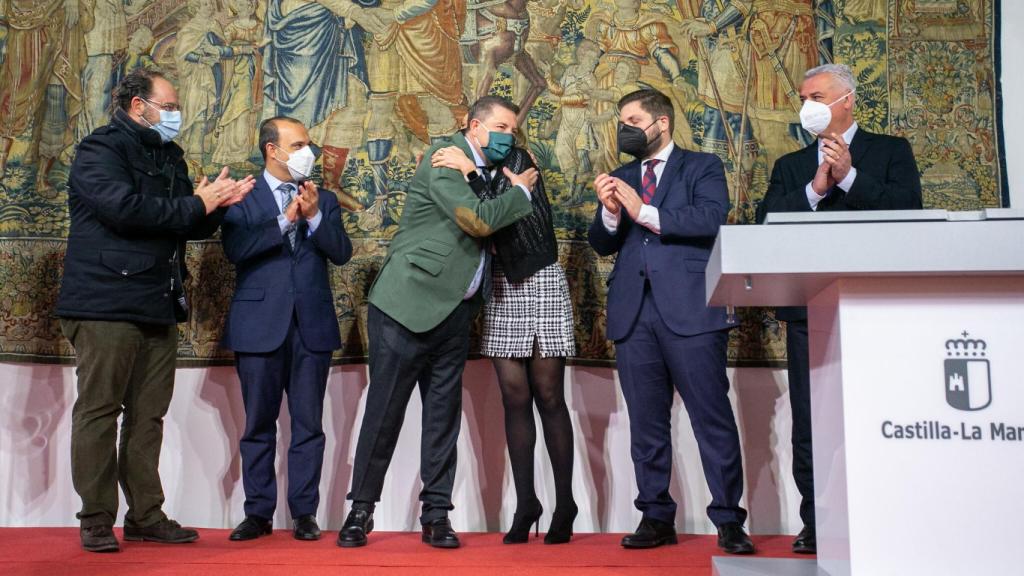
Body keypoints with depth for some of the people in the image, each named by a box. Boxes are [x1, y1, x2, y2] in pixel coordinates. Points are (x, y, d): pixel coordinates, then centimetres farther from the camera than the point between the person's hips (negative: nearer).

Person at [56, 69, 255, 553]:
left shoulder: (170, 156, 20)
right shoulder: (100, 150, -4)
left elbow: (192, 227, 21)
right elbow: (124, 209, -21)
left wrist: (218, 204, 0)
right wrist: (196, 205, -12)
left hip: (159, 306, 7)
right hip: (107, 304, -7)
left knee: (148, 415, 8)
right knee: (98, 410, -1)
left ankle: (145, 516, 15)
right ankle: (96, 520, 8)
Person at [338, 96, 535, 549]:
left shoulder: (486, 172, 15)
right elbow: (477, 220, -19)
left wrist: (516, 187, 5)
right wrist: (521, 192, -6)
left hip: (453, 312, 7)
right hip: (407, 304, -7)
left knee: (444, 412, 7)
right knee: (384, 410, 1)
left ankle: (436, 515, 15)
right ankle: (361, 509, 14)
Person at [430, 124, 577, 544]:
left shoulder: (518, 161, -3)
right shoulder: (478, 171, 10)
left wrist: (470, 171, -19)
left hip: (540, 285, -4)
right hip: (501, 292, 4)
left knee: (548, 396, -2)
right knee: (514, 396, 2)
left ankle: (565, 505, 6)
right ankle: (525, 502, 9)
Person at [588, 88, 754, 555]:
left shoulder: (702, 167, 9)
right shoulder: (620, 179, 22)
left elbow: (711, 218, -9)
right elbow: (602, 244, 14)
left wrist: (645, 212, -11)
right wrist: (609, 212, -5)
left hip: (690, 310, -4)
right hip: (633, 313, 4)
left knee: (713, 419, -4)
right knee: (646, 423, 7)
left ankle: (728, 521, 5)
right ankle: (656, 517, 15)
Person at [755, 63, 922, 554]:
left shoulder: (891, 151, 11)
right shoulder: (790, 166, 18)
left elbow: (907, 207, -5)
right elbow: (766, 223, 3)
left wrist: (848, 176, -12)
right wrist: (815, 188, -8)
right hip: (809, 308, 3)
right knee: (809, 423, 2)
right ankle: (817, 524, 9)